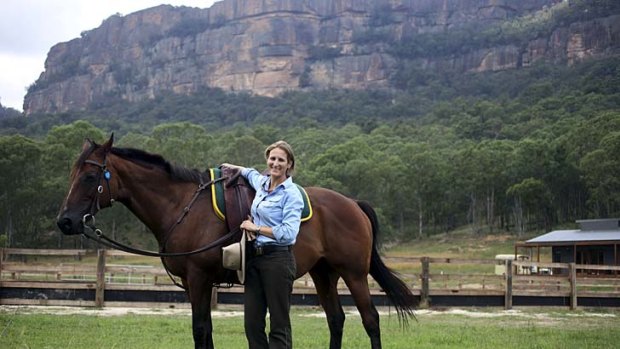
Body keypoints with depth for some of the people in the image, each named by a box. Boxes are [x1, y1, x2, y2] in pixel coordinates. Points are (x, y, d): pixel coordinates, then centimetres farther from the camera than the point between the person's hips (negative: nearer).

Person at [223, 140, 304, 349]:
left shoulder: (291, 193, -9)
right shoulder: (261, 182, 12)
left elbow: (288, 233, -19)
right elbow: (252, 173, 38)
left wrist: (256, 228, -12)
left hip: (277, 259, -7)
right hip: (254, 257, 8)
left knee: (279, 324, -3)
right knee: (252, 323, 6)